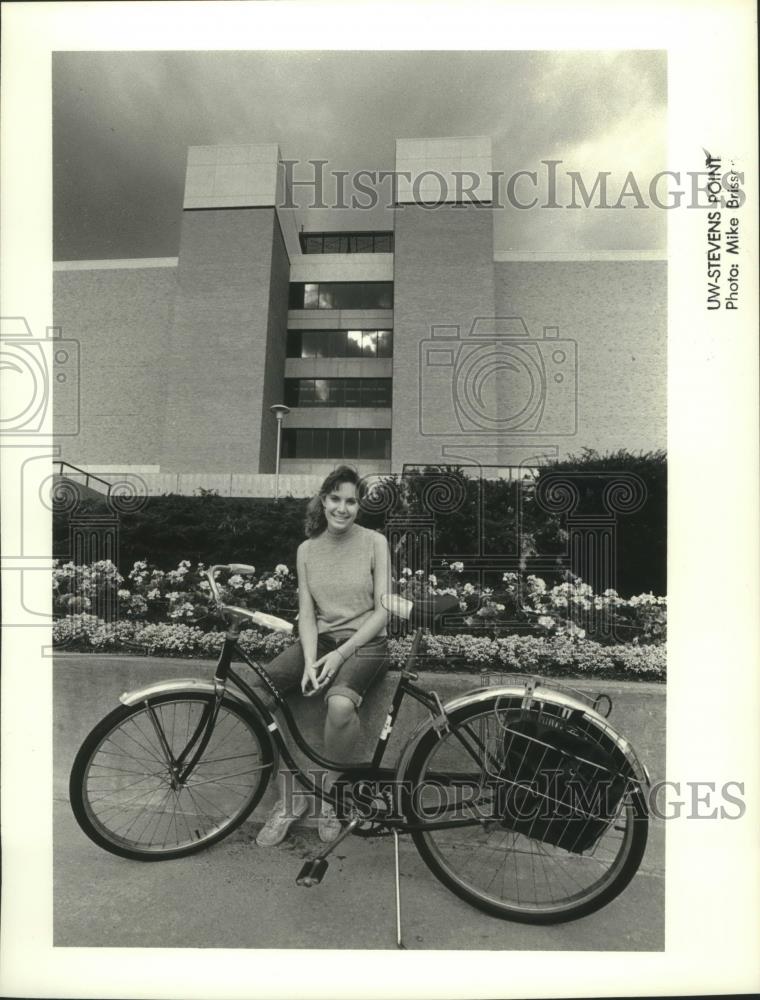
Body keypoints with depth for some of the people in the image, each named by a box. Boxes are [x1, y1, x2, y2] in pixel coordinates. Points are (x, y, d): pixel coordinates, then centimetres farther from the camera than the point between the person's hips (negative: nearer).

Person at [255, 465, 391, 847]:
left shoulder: (374, 542, -4)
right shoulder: (307, 549, 5)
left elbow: (383, 611, -7)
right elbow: (306, 613, 1)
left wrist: (340, 654, -16)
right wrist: (310, 662, -17)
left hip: (364, 643, -3)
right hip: (321, 639, 4)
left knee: (340, 703, -35)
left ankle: (329, 793, -5)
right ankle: (290, 795, -4)